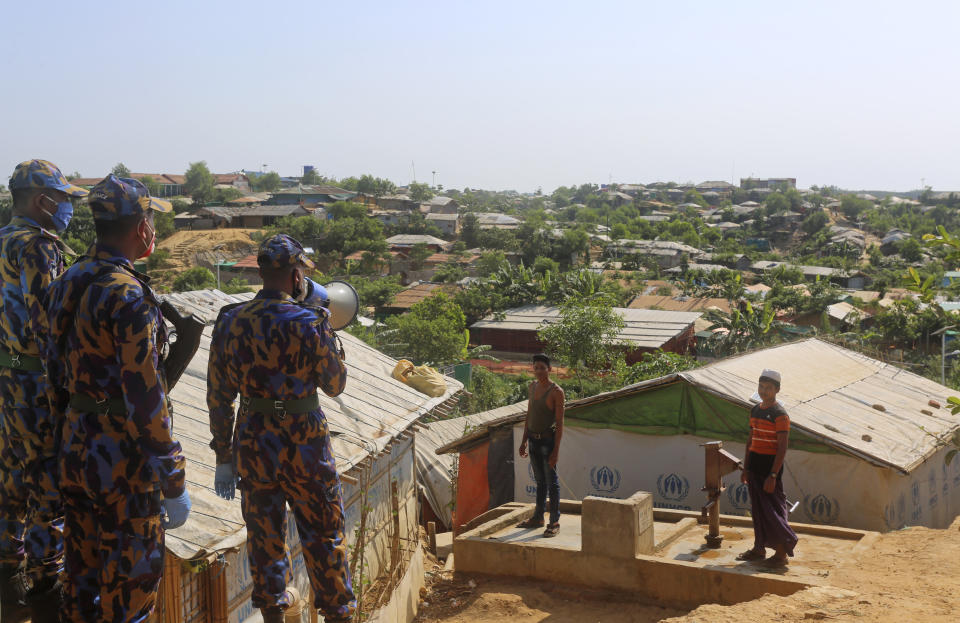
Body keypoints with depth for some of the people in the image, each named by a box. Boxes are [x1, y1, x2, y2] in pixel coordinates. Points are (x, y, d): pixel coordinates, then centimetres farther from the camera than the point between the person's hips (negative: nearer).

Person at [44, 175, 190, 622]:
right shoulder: (127, 297, -22)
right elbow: (145, 398, -23)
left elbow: (56, 367, 13)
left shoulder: (67, 282, 5)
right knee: (129, 585, 5)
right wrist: (174, 484, -18)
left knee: (81, 574, 20)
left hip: (74, 449, 8)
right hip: (123, 461, -8)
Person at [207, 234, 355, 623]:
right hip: (304, 445, -4)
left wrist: (223, 458, 12)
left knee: (265, 539, 15)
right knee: (324, 539, 10)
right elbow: (335, 385, -1)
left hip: (253, 444, 4)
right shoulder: (308, 324, -15)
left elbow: (218, 398, 3)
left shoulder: (230, 323, -2)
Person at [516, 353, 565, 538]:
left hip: (548, 440, -7)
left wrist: (556, 451, -18)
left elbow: (560, 423, -14)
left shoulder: (556, 391, -13)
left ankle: (555, 522, 4)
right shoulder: (532, 387, 8)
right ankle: (538, 518, 25)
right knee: (540, 481, 16)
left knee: (552, 482, -2)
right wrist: (523, 441, 14)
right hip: (533, 440, 7)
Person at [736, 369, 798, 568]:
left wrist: (772, 475, -19)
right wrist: (746, 468, 16)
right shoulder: (755, 411, 11)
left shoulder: (780, 415, -12)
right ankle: (759, 548, 22)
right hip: (755, 467, 7)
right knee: (757, 509, 13)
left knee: (773, 510, -4)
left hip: (770, 467, -7)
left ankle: (781, 554, 3)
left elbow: (782, 448, -15)